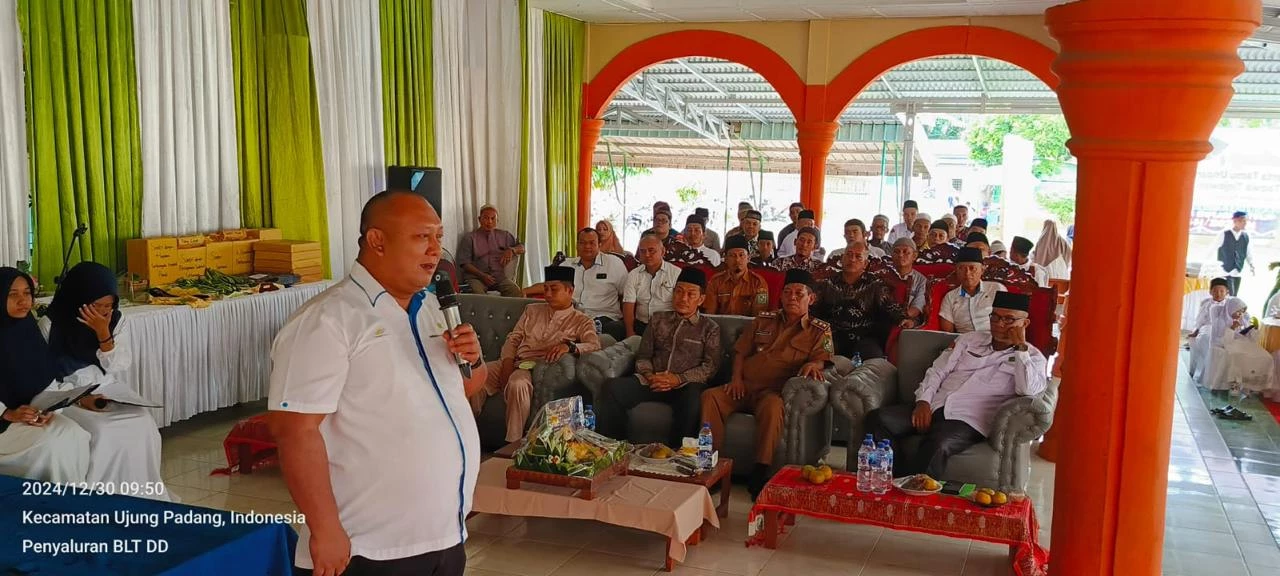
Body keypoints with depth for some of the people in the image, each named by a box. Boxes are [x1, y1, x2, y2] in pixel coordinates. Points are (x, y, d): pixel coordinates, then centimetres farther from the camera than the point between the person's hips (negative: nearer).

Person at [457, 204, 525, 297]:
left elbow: (522, 248, 24)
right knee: (477, 293, -37)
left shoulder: (504, 235, 17)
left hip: (499, 276, 2)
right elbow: (464, 263, 1)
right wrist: (482, 275, -13)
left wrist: (511, 250, 0)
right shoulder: (469, 237, 7)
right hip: (475, 277, -2)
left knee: (517, 293, -26)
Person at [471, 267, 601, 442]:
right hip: (513, 362, 4)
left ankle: (513, 444, -32)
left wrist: (569, 346, -27)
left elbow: (594, 346, -7)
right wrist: (507, 364, -4)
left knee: (517, 385, -38)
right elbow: (513, 339, 16)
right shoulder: (532, 310, 23)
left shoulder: (581, 321, 10)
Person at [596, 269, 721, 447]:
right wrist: (649, 375, -5)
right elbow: (643, 356, 18)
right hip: (653, 382, 3)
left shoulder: (710, 328, 13)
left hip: (685, 385, -3)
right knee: (611, 388, -24)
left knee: (692, 399, -40)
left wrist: (678, 379, -12)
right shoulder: (659, 320, 23)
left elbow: (711, 366, 2)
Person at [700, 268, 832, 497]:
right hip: (745, 386, 4)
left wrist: (812, 365, -26)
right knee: (710, 397, -26)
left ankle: (760, 474, -36)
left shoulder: (819, 330, 14)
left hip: (775, 390, -4)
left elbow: (820, 359, -1)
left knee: (772, 405, -40)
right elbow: (741, 351, 22)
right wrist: (736, 378, 4)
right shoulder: (764, 320, 23)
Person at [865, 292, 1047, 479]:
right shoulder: (970, 339, 21)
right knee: (878, 419, -19)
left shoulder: (1032, 357, 9)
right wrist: (923, 402, -1)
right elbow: (937, 371, 16)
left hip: (969, 421, -5)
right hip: (934, 407, 5)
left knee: (937, 446, -38)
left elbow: (1029, 390, -13)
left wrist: (1020, 346, -9)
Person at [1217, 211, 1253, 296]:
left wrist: (1251, 265, -4)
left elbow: (1248, 253, 12)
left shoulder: (1246, 236, 4)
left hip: (1237, 273, 5)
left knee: (1234, 297, 10)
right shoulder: (1224, 234, -7)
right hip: (1224, 272, -4)